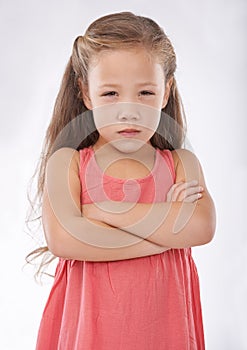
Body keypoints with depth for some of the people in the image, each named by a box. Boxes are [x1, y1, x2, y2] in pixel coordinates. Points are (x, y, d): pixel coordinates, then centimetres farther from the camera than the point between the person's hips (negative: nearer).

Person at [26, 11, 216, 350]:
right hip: (90, 322, -1)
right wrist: (166, 231, -19)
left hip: (162, 321, 2)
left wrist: (103, 210, -18)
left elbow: (201, 228, -19)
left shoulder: (181, 164, -1)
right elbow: (61, 239, -22)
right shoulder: (67, 163, -6)